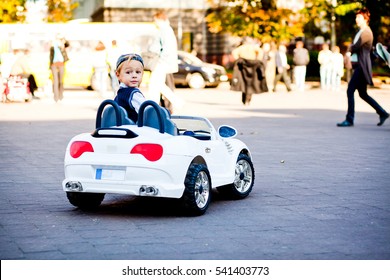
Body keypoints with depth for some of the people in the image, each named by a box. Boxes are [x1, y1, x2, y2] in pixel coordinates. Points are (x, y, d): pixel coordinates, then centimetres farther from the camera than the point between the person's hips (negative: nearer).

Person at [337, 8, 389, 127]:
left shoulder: (366, 32, -11)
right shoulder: (360, 32, 19)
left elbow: (356, 47, -18)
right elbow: (353, 48, 19)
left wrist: (350, 48, 3)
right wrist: (351, 49, -2)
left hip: (362, 66, -10)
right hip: (358, 65, 10)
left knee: (350, 91, -12)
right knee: (363, 94, 13)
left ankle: (350, 119, -9)